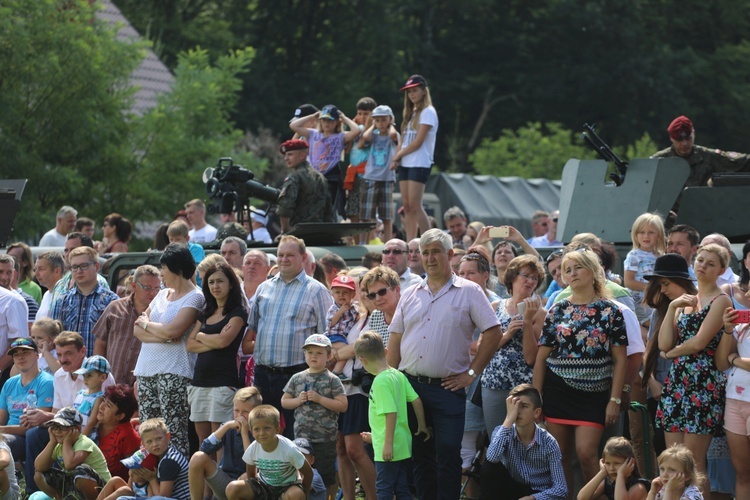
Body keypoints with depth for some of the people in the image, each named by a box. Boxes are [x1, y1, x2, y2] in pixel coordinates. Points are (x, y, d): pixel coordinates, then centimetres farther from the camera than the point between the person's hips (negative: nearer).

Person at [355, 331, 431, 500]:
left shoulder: (380, 381, -18)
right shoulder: (398, 375, 5)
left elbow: (391, 413, -24)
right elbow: (416, 400, 8)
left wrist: (388, 444, -20)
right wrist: (422, 426, 19)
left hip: (388, 450, -8)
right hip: (404, 446, 8)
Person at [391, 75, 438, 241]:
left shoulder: (427, 112, -6)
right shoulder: (411, 113, 19)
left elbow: (418, 142, -12)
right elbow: (404, 139, 16)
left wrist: (399, 154, -4)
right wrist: (397, 157, -1)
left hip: (420, 164, -8)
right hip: (405, 164, 8)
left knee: (415, 205, -14)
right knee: (407, 206, 2)